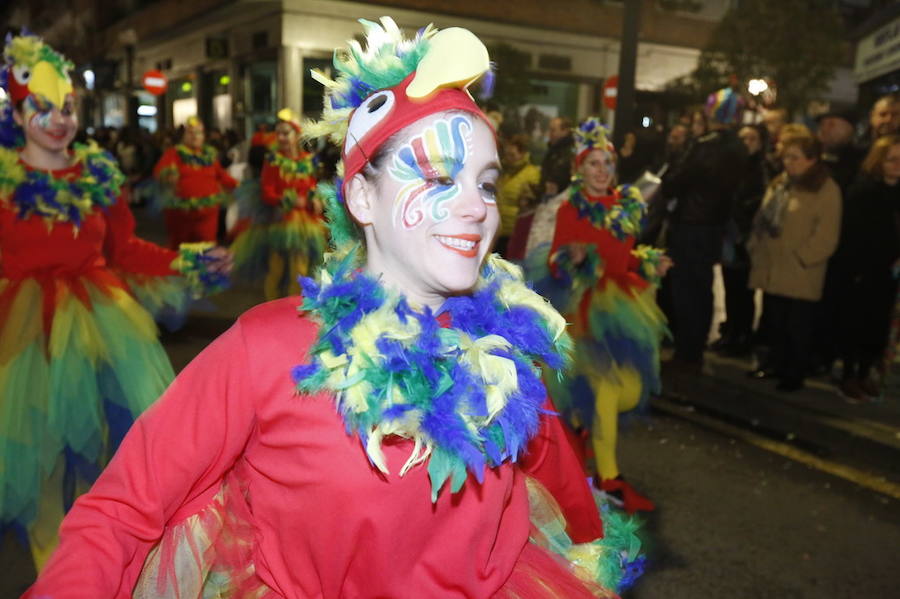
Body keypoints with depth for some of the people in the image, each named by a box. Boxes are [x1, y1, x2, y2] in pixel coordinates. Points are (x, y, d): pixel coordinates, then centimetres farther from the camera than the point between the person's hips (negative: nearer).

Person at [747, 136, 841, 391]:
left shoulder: (826, 190, -10)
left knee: (797, 327, 4)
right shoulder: (779, 184, 12)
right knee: (775, 323, 16)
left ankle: (795, 375, 16)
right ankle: (776, 364, 30)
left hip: (800, 274, -6)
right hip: (772, 270, 6)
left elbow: (826, 236, -15)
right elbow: (762, 221, 17)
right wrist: (756, 248, 9)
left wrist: (799, 258, -16)